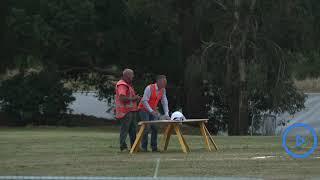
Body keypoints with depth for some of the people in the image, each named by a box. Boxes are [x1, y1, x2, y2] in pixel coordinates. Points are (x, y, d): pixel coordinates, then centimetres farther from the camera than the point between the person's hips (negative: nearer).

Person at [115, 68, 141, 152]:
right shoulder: (122, 85, -14)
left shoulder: (128, 84, 20)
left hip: (131, 110, 10)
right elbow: (122, 98, -25)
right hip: (125, 111, -10)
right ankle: (123, 147, -2)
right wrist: (133, 99, -17)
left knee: (133, 129, 12)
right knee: (124, 129, -6)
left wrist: (136, 98, 11)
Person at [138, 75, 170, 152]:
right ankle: (144, 147, -6)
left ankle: (154, 147, 2)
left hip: (153, 110, 6)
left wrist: (166, 114, -8)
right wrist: (151, 111, -30)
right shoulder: (149, 88, -22)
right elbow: (144, 101, -24)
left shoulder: (163, 90, -1)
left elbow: (164, 102, 1)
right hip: (144, 109, -6)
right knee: (146, 128, -13)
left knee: (155, 128, -3)